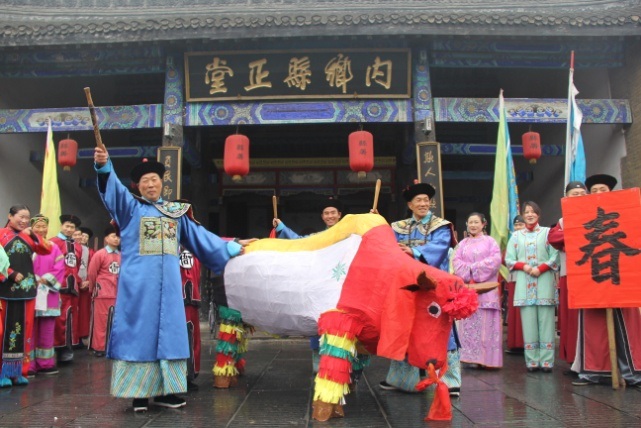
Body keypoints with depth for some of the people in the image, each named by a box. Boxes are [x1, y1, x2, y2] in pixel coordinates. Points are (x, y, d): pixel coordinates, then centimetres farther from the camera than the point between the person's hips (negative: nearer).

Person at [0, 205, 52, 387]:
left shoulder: (28, 237, 13)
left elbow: (47, 250, 6)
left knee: (24, 329, 7)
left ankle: (18, 371, 14)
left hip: (26, 289, 5)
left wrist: (34, 236, -6)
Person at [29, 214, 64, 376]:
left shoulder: (54, 248, 13)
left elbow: (60, 268, 4)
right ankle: (28, 365, 5)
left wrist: (46, 280, -9)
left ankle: (46, 363, 15)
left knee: (47, 331, 7)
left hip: (48, 295, 4)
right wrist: (35, 280, -15)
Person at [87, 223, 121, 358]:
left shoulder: (121, 256, 9)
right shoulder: (99, 254, -4)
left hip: (118, 294, 4)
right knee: (101, 322, 1)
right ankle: (99, 348, 9)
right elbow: (91, 274, 1)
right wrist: (92, 290, 7)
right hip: (103, 294, -4)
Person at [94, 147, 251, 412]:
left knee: (167, 333, 5)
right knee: (139, 332, -1)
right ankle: (138, 391, 7)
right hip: (138, 282, -4)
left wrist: (230, 248, 19)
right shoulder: (130, 206, 4)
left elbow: (200, 236, 19)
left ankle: (163, 390, 14)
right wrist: (103, 166, -35)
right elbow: (112, 188, -15)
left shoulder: (177, 212, 14)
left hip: (168, 283, 4)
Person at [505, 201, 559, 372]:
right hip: (524, 284, 2)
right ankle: (532, 361, 3)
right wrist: (523, 266, -8)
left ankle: (547, 361, 0)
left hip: (545, 282, -2)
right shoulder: (516, 236, 14)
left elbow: (555, 256, -2)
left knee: (546, 321, -4)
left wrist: (541, 268, -14)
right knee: (528, 322, -1)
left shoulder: (547, 232, 7)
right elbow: (509, 259, 9)